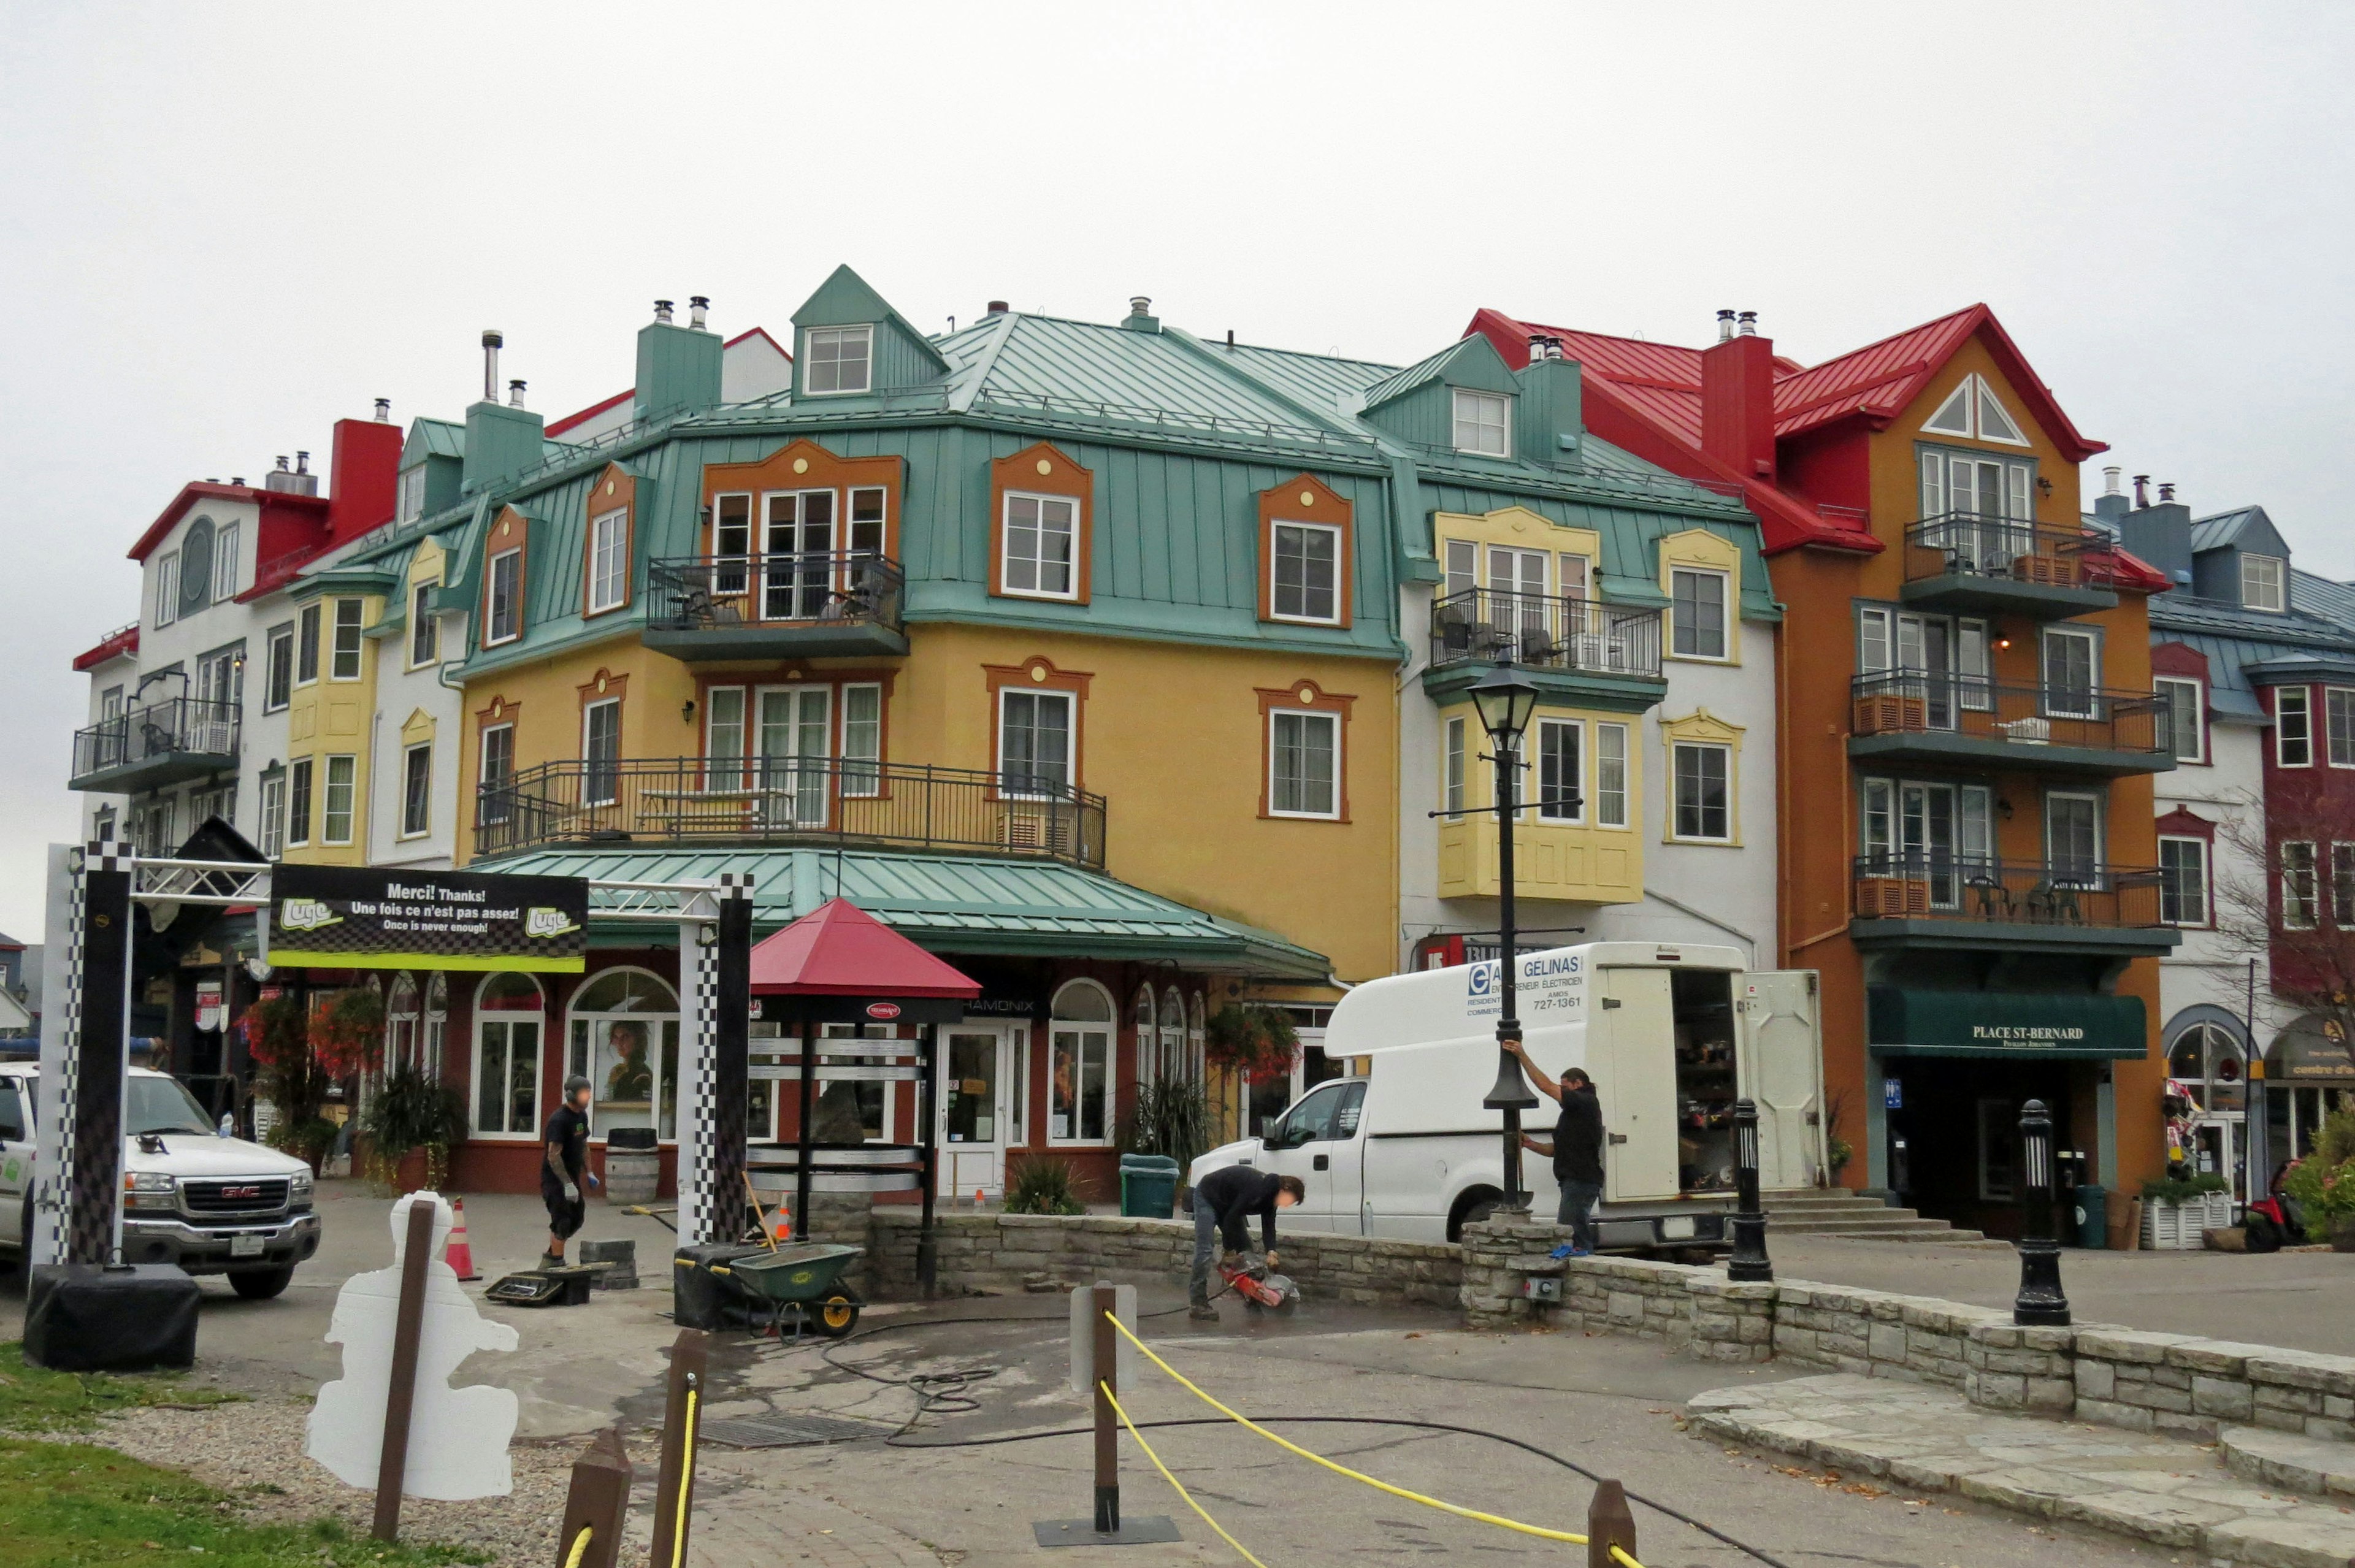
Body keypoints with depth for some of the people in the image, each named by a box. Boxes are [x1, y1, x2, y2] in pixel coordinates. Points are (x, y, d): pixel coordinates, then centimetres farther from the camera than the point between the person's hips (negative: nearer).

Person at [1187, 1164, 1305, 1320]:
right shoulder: (1258, 1189, -33)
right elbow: (1232, 1218, -29)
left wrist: (1271, 1252, -23)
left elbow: (1268, 1226, -6)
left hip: (1228, 1205, 9)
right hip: (1208, 1197, -9)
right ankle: (1199, 1305, -22)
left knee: (1246, 1248, 5)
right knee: (1204, 1251, -19)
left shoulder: (1270, 1195, -6)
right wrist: (1230, 1250, -20)